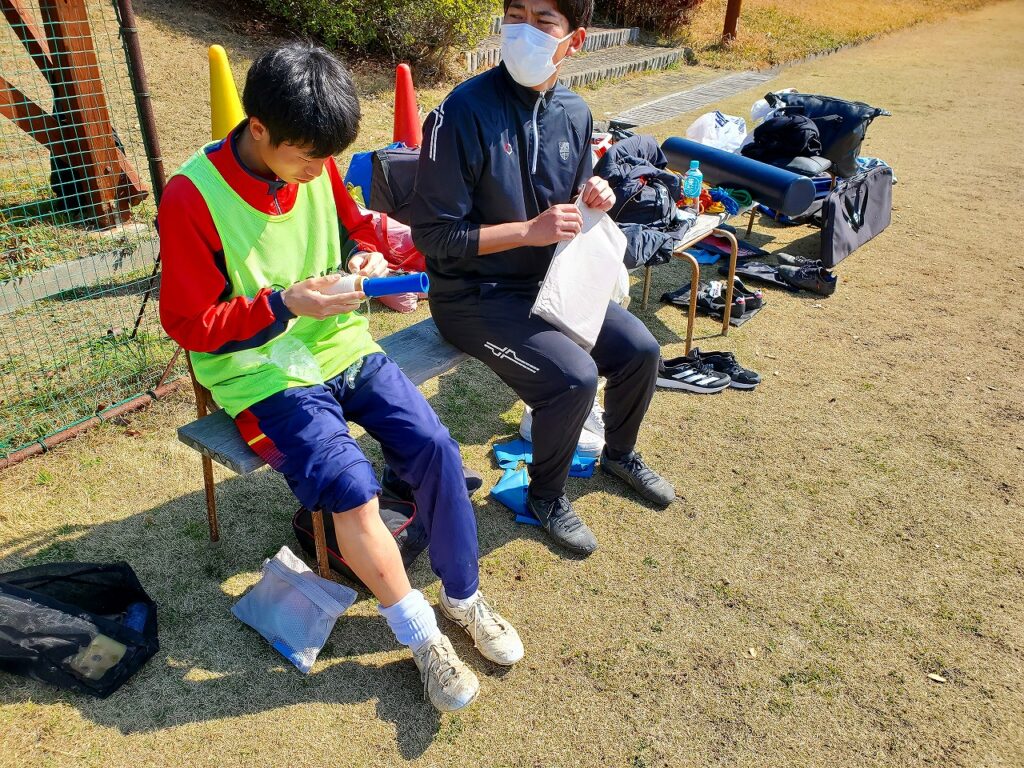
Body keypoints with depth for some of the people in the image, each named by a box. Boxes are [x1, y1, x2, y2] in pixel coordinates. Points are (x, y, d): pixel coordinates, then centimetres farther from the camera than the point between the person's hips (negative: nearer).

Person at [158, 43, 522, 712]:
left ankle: (463, 596, 9)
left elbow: (356, 229, 18)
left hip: (344, 348, 5)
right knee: (353, 489, -25)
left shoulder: (316, 167, 1)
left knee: (435, 446, -14)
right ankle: (422, 637, -1)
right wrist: (283, 306, -25)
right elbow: (190, 325, -12)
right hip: (266, 376, -5)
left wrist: (369, 257, -6)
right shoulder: (191, 198, -15)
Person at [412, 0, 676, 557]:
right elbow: (433, 235, -20)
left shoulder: (574, 113, 0)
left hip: (548, 281, 7)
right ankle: (546, 496, 7)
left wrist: (592, 197, -8)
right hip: (474, 296, -7)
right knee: (573, 376, -24)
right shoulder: (463, 112, -21)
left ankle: (619, 453, 33)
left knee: (640, 350, 1)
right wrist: (530, 230, -24)